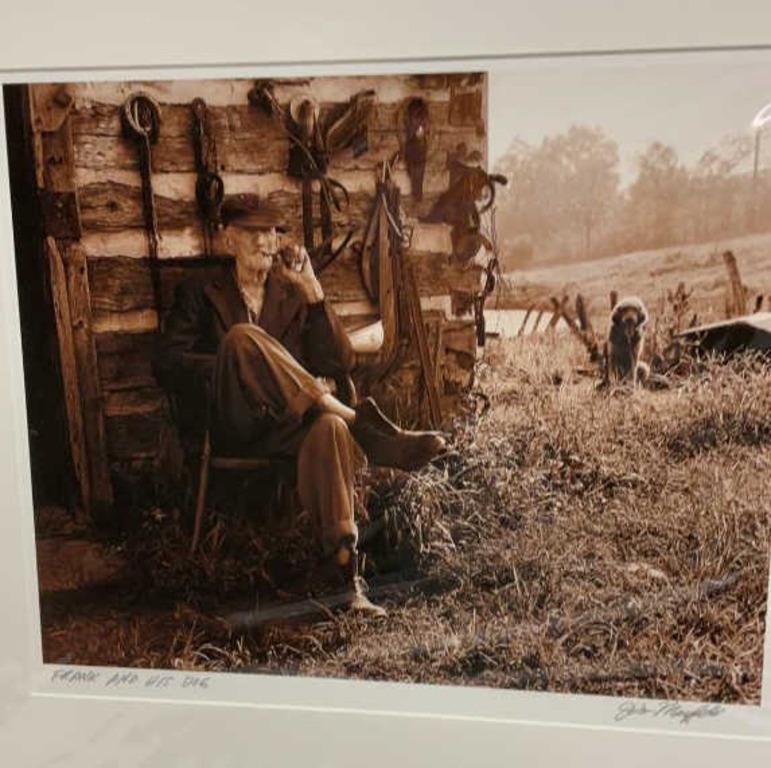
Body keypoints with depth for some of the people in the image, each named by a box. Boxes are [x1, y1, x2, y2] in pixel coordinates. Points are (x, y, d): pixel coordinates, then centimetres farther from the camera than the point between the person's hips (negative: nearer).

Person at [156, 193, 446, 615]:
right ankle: (365, 424, -32)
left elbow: (341, 364, 7)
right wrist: (231, 364, -14)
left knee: (329, 427, -36)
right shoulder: (200, 294, 16)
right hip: (236, 427, -1)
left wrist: (314, 293, 0)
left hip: (292, 425, 2)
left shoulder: (294, 295, 21)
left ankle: (348, 578, -42)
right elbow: (167, 364, 0)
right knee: (242, 337, -31)